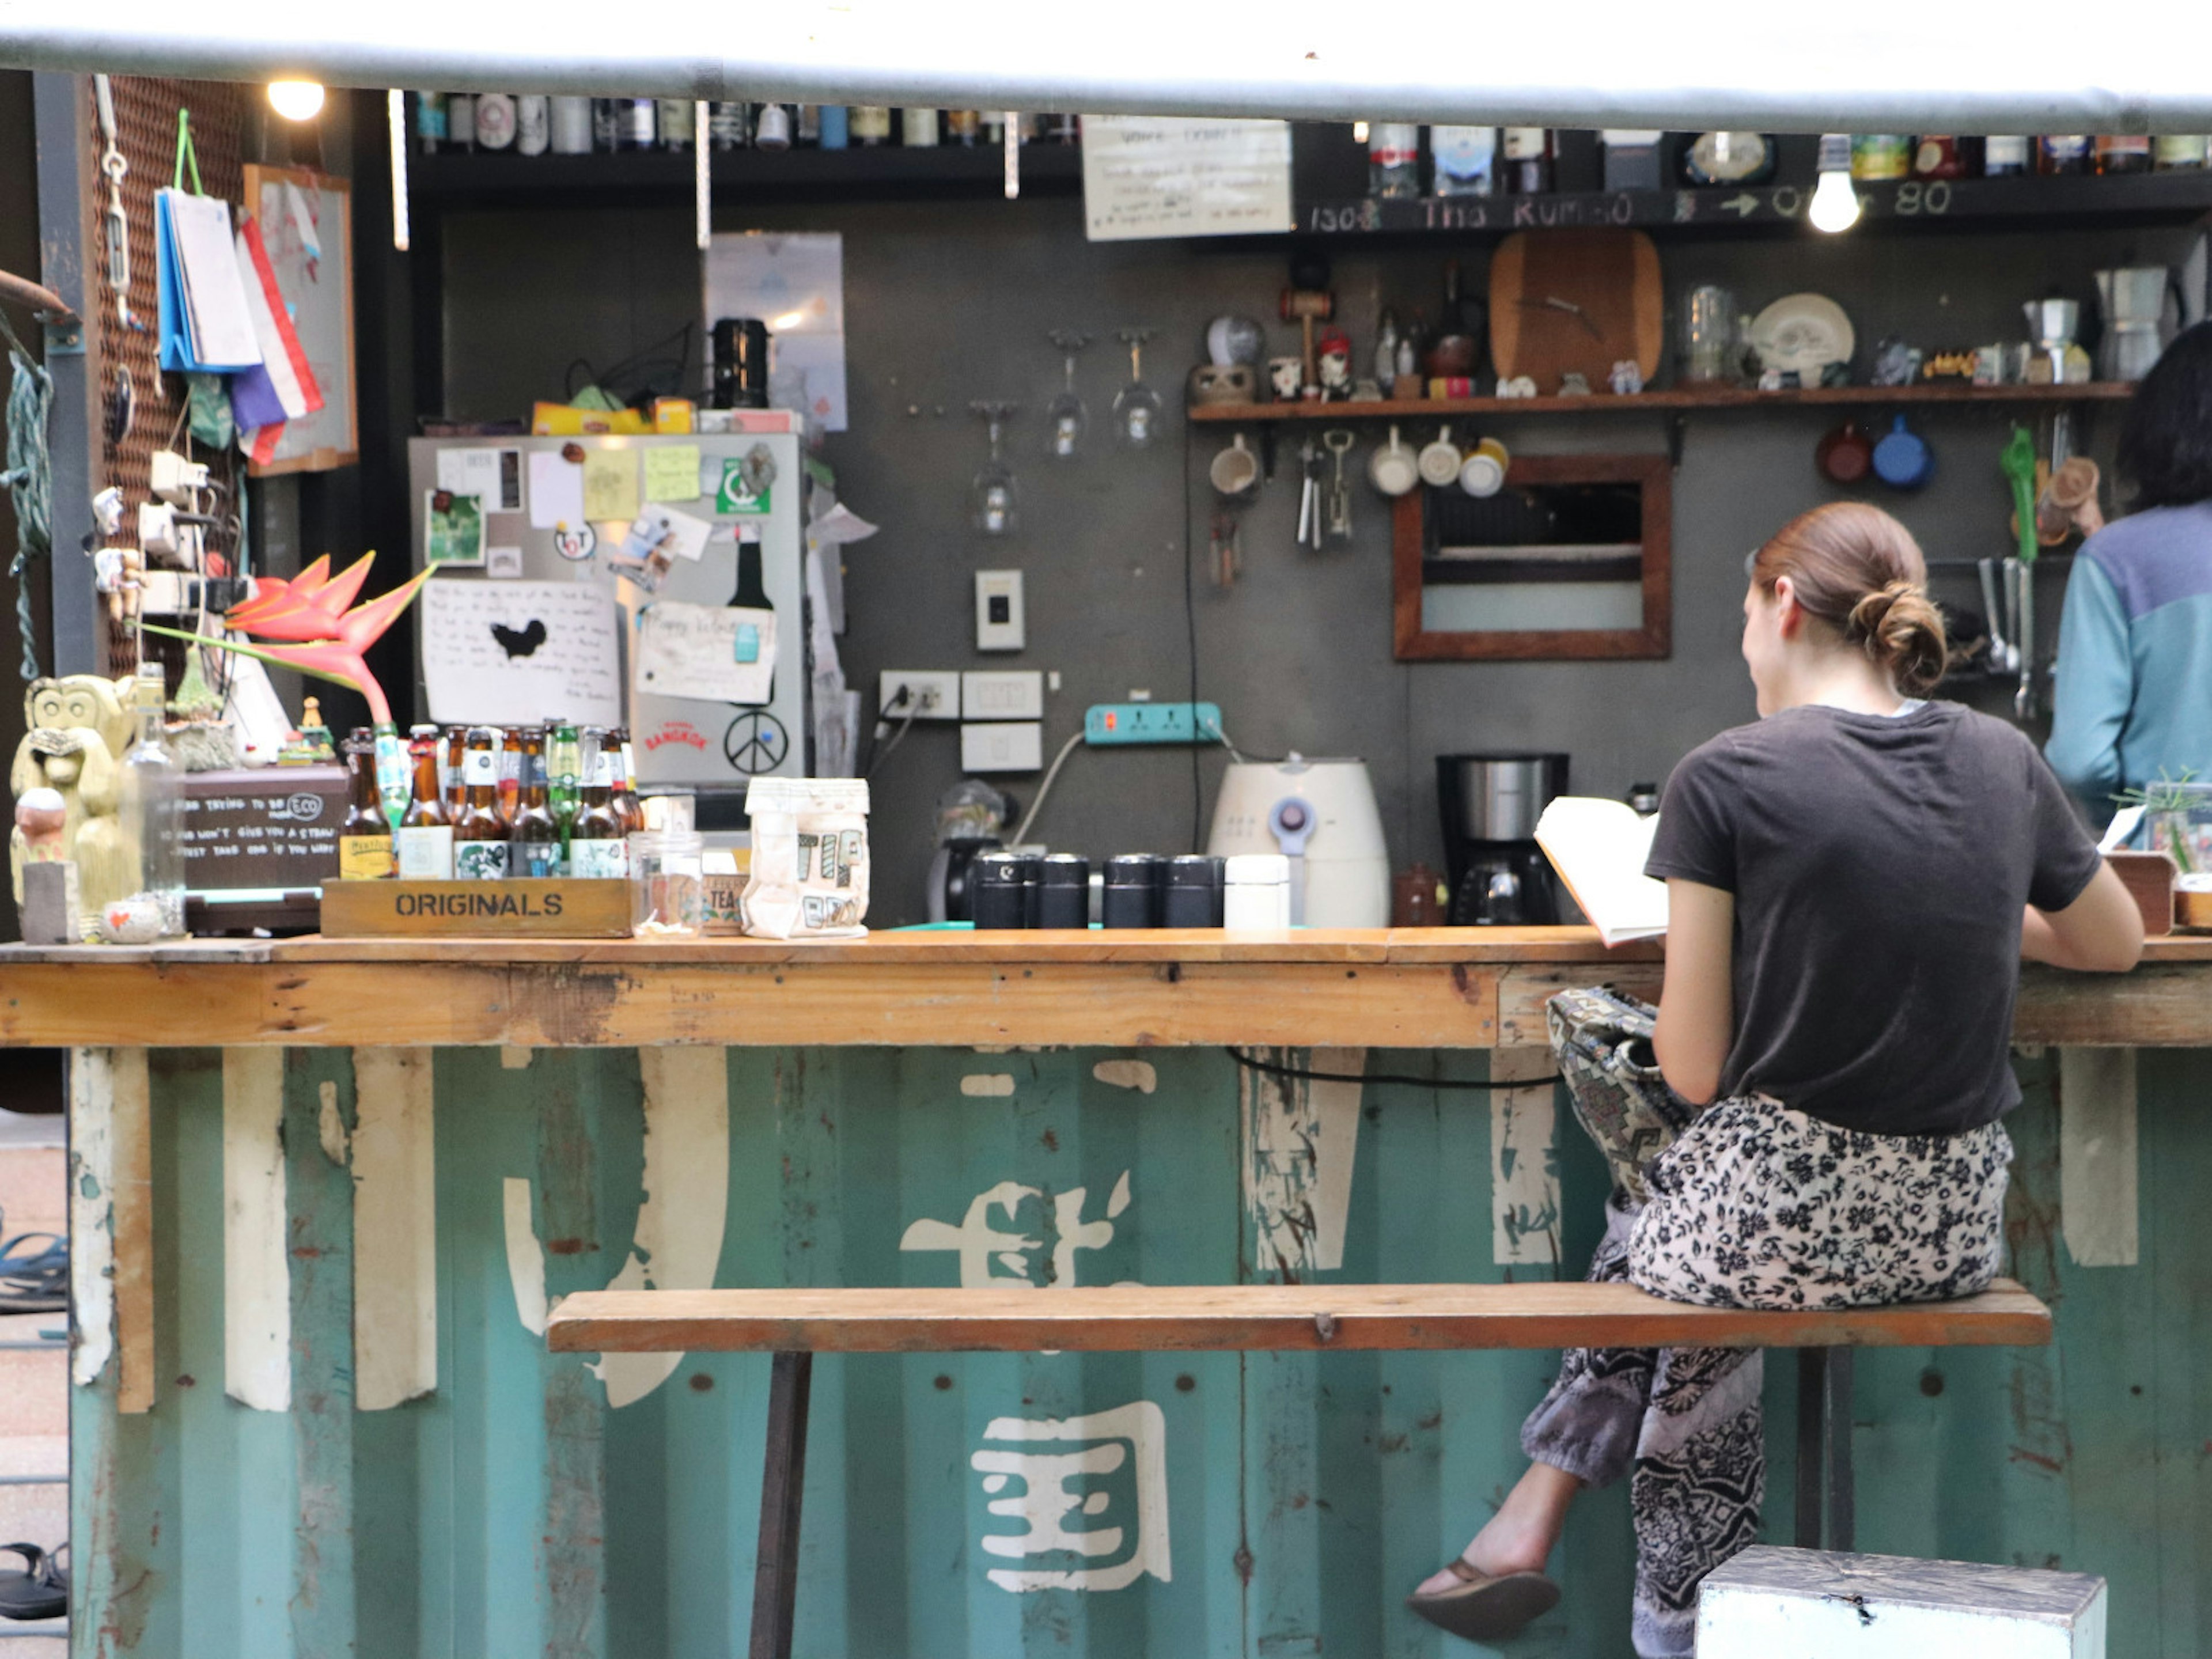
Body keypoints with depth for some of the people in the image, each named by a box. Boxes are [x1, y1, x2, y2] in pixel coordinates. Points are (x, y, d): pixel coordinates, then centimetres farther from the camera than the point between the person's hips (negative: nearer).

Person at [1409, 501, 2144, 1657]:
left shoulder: (1726, 779, -10)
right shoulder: (2002, 760, 4)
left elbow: (1692, 1072, -8)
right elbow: (2115, 944, 22)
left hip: (1775, 1215, -4)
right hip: (1951, 1231, 5)